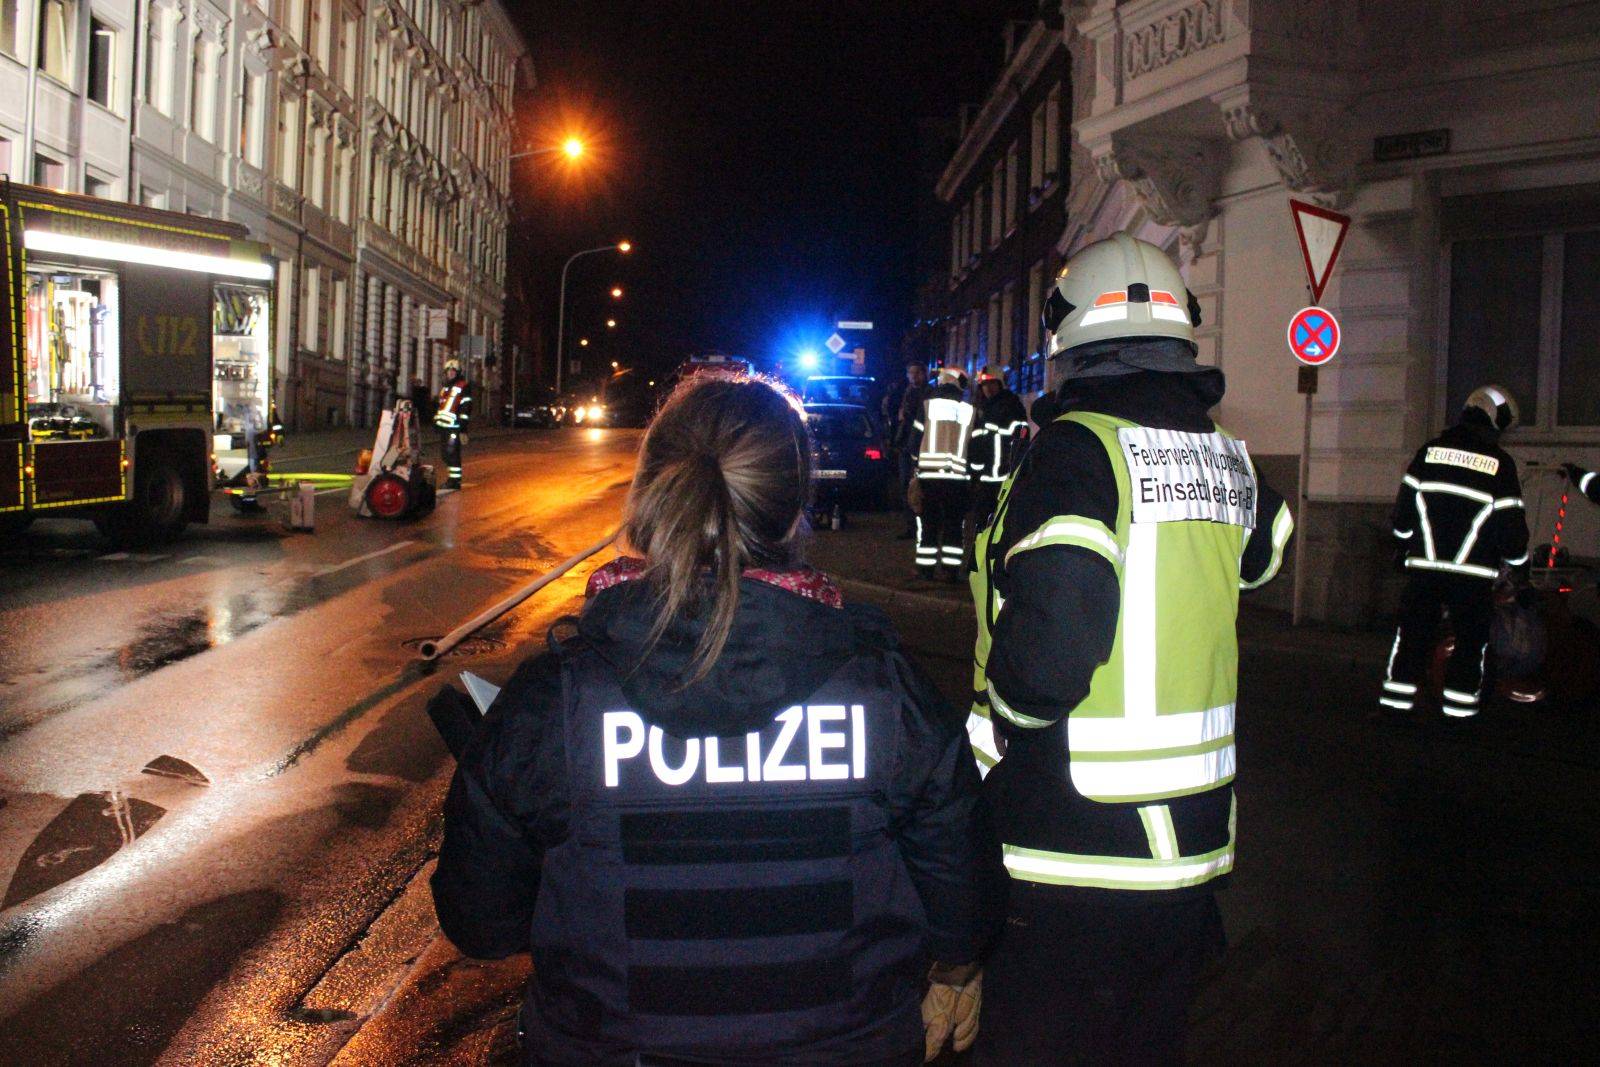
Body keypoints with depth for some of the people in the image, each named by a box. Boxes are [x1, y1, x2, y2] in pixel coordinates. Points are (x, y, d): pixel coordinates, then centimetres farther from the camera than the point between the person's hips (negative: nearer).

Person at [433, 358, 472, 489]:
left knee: (452, 452, -12)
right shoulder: (445, 388, 24)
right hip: (443, 425, 9)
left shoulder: (463, 386, -4)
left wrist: (463, 427, -15)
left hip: (454, 426, -9)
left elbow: (466, 407, -10)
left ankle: (455, 480, -8)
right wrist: (436, 420, 27)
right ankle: (452, 477, 21)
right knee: (445, 451, 10)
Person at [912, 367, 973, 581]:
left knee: (928, 523, 7)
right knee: (954, 524, 7)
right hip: (958, 477, 0)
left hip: (929, 474, 0)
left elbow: (916, 438, 3)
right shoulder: (970, 410, 5)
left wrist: (916, 467, 14)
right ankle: (952, 569, 3)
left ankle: (926, 568, 7)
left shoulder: (928, 405, 2)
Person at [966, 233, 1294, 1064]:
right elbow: (1263, 552, 27)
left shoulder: (1076, 448, -17)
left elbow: (1045, 651, -27)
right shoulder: (1229, 458, 5)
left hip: (1069, 867, -7)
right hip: (1193, 846, 7)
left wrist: (996, 724, -9)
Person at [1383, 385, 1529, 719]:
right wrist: (1519, 563, 11)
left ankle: (1396, 699, 8)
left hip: (1423, 567, 3)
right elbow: (1510, 522, -4)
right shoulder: (1500, 464, -5)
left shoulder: (1430, 451, 4)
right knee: (1471, 641, 8)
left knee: (1413, 635, 9)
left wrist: (1401, 546, 20)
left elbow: (1404, 503, 7)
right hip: (1473, 574, -3)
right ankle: (1459, 707, 9)